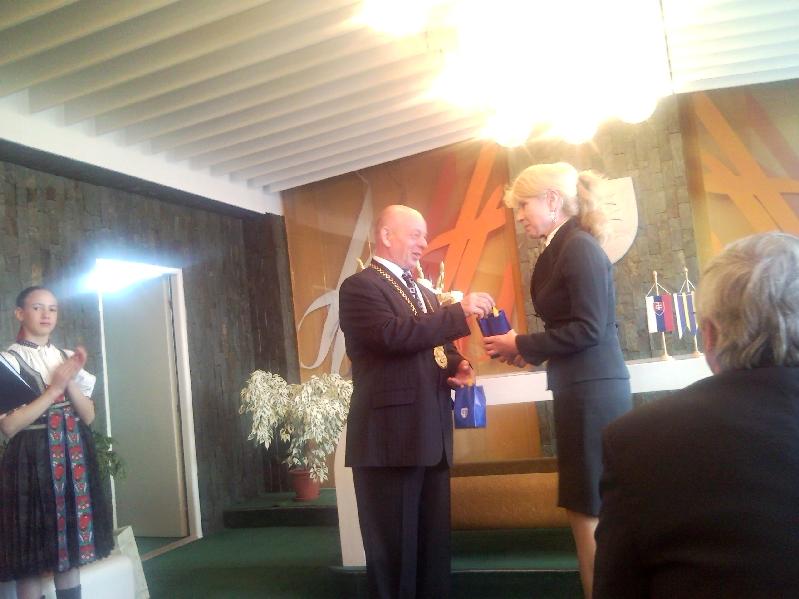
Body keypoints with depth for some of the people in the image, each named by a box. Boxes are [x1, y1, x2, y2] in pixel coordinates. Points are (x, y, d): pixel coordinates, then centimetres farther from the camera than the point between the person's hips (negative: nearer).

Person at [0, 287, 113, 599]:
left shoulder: (67, 358, 11)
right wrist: (54, 388, -16)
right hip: (32, 461, -5)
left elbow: (88, 416, 6)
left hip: (74, 459, 5)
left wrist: (70, 382, -9)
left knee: (72, 550, 11)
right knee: (31, 558, 2)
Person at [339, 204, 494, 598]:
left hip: (431, 435, 8)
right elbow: (393, 334, -23)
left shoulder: (423, 292, 21)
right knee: (394, 547, 2)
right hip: (391, 437, -8)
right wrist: (460, 312, -21)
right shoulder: (359, 286, -7)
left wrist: (456, 365, 5)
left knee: (434, 543, 15)